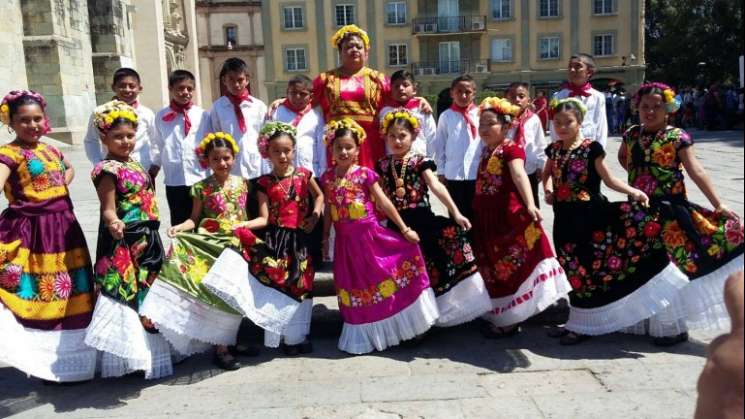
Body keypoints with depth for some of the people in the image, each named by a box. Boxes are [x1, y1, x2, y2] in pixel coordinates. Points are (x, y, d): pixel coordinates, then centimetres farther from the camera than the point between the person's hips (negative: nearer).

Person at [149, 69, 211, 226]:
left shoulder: (202, 115, -1)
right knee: (178, 223, 11)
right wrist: (153, 169, 7)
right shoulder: (162, 116, 5)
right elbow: (157, 145, 9)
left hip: (199, 179, -1)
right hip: (174, 181, 1)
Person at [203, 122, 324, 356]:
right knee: (275, 284, -4)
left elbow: (319, 196, 20)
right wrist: (238, 225, -19)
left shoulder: (303, 175, 3)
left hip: (299, 239, 1)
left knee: (300, 284, 5)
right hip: (275, 239, -1)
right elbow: (264, 219, -5)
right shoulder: (265, 183, -1)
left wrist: (315, 215, 3)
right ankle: (281, 336, 11)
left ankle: (297, 335, 21)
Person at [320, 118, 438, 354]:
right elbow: (328, 211, 12)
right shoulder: (327, 178, 4)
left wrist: (404, 229, -4)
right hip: (346, 242, 3)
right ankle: (364, 336, 28)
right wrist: (325, 238, 14)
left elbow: (385, 204, -4)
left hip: (370, 235, -3)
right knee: (356, 286, 13)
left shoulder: (365, 174, -6)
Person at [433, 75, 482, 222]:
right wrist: (441, 171, 3)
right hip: (453, 174, 0)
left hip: (477, 173, 0)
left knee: (476, 214, 8)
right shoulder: (446, 116, 2)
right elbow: (439, 145, 5)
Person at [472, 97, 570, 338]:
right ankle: (500, 317, 31)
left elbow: (520, 175, -29)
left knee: (510, 266, -1)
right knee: (494, 269, 17)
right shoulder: (487, 152, 14)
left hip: (509, 218, -9)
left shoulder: (511, 149, -12)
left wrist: (530, 205, -43)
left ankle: (510, 321, 9)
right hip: (488, 220, 9)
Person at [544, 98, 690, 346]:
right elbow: (548, 173, 26)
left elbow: (609, 179, -3)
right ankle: (580, 324, 25)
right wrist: (548, 189, 8)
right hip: (566, 219, 4)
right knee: (577, 270, 11)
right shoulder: (554, 150, 7)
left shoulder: (591, 148, -7)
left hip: (591, 214, -4)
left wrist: (633, 192, -16)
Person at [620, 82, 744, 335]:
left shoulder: (677, 137, -6)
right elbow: (622, 157, 28)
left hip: (670, 212, -4)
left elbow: (697, 172, -10)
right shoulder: (631, 135, 7)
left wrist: (718, 205, -15)